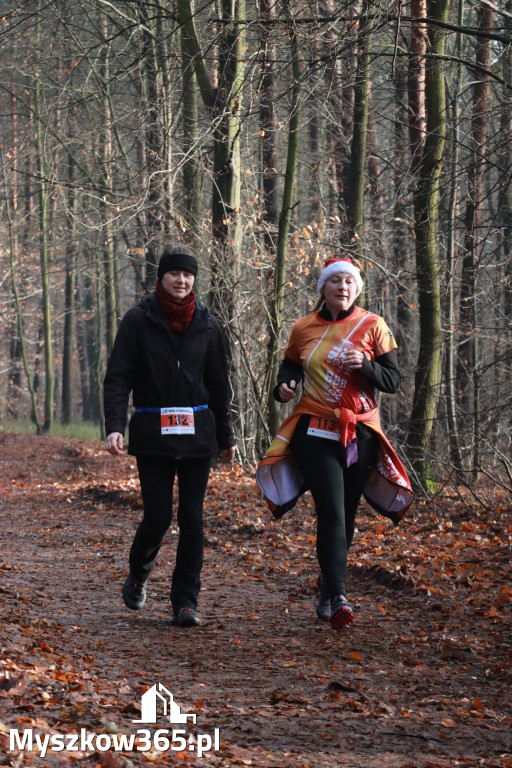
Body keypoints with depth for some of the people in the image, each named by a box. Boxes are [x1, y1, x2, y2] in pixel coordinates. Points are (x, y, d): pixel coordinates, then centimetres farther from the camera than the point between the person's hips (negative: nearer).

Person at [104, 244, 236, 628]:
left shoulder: (206, 324, 6)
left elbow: (218, 385, 13)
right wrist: (115, 426, -18)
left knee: (192, 518, -1)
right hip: (153, 436, -2)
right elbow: (118, 377, -5)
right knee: (158, 516, -4)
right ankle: (138, 574, 26)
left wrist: (225, 436, 16)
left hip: (197, 434, 2)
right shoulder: (139, 321, -2)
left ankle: (186, 600, 7)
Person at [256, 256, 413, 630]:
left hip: (360, 434, 1)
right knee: (331, 512, -13)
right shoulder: (304, 329, 4)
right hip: (315, 433, -1)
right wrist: (284, 386, -3)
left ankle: (329, 584, 29)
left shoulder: (372, 326, 0)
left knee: (345, 515, 9)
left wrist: (364, 365, -21)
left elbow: (393, 380, -2)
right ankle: (338, 598, -20)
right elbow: (290, 365, 20)